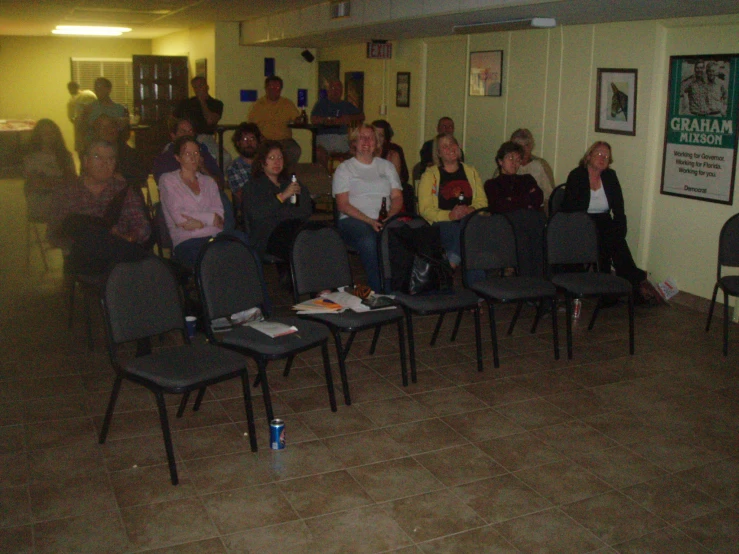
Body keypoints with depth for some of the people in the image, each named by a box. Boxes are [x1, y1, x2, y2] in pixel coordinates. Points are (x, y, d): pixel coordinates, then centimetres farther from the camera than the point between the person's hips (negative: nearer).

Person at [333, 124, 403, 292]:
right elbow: (343, 205, 0)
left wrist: (389, 218, -8)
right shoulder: (344, 169, 12)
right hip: (353, 220, -2)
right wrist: (370, 221, -13)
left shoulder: (386, 166, 23)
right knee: (368, 240, -38)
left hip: (385, 220, 3)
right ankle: (377, 291, -34)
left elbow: (397, 197, 14)